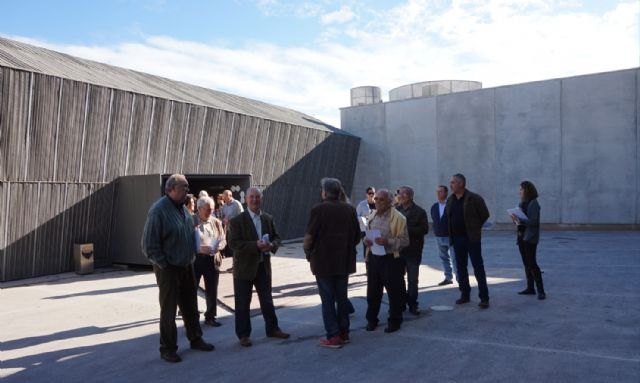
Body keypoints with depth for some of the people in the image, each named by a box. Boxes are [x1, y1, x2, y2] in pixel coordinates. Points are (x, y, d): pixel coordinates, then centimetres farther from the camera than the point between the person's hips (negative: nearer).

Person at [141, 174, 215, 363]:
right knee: (169, 310, 5)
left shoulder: (182, 207, 6)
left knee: (190, 305, 17)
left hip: (187, 266, 7)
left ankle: (195, 339, 32)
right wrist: (164, 264, -15)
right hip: (168, 269, -7)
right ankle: (167, 348, 18)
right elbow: (149, 245, -17)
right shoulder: (158, 210, -18)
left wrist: (192, 255, 10)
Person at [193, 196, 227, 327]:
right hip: (195, 259, -4)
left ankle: (210, 317, 22)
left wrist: (217, 247, -11)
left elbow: (223, 240, 11)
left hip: (213, 259, 4)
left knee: (212, 291, 9)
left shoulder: (216, 222, 9)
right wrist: (200, 248, -23)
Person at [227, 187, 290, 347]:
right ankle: (243, 334, 18)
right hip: (244, 267, -4)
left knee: (267, 300, 15)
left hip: (263, 266, 4)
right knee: (242, 303, 5)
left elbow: (276, 237, 11)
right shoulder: (237, 220, -10)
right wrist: (255, 245, -26)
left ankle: (272, 328, 29)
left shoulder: (268, 219, 6)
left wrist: (272, 245, -13)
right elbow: (233, 242, -17)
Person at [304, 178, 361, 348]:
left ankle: (333, 337, 5)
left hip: (323, 262, -5)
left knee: (328, 300, 3)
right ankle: (344, 333, 24)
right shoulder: (349, 209, 4)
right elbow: (357, 236, 9)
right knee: (342, 297, 15)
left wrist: (308, 251, 2)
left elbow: (309, 236, -15)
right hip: (344, 261, 5)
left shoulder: (319, 209, -12)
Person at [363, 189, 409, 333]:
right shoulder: (372, 217, 11)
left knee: (394, 291, 4)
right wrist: (366, 240, -1)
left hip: (391, 259, -5)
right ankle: (371, 319, 24)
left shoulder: (398, 218, -9)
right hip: (373, 258, 6)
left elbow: (404, 240, -11)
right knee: (373, 291, 11)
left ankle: (394, 321, 18)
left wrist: (388, 242, -24)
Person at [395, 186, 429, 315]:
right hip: (398, 249, 3)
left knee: (412, 280, 4)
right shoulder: (396, 210, 6)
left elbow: (424, 229, -12)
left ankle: (412, 304, 15)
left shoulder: (419, 212, -3)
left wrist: (407, 229, -20)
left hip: (413, 251, -3)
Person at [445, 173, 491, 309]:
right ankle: (465, 294, 23)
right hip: (457, 238, 6)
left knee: (478, 268, -2)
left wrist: (474, 228, 1)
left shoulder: (474, 198, -11)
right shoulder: (450, 200, 7)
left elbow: (485, 214, -5)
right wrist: (451, 234, 11)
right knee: (461, 268, 12)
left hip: (472, 238, -6)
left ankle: (484, 298, 2)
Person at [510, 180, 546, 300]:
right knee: (526, 263, 12)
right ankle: (530, 288, 20)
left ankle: (541, 290, -4)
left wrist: (520, 220, -28)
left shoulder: (533, 203, -12)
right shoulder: (522, 203, 12)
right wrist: (515, 219, -6)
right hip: (521, 236, 8)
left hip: (530, 237, -8)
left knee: (532, 263, -9)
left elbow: (534, 221, -20)